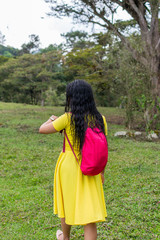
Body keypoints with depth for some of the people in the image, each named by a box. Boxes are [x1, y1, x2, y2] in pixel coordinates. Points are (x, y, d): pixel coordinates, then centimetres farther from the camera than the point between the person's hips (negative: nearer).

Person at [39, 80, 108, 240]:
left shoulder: (68, 118, -15)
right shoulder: (100, 119, -4)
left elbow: (42, 129, -5)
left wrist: (51, 120, 16)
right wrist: (101, 171, 13)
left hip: (69, 166, -1)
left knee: (68, 203, 21)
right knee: (89, 212, 6)